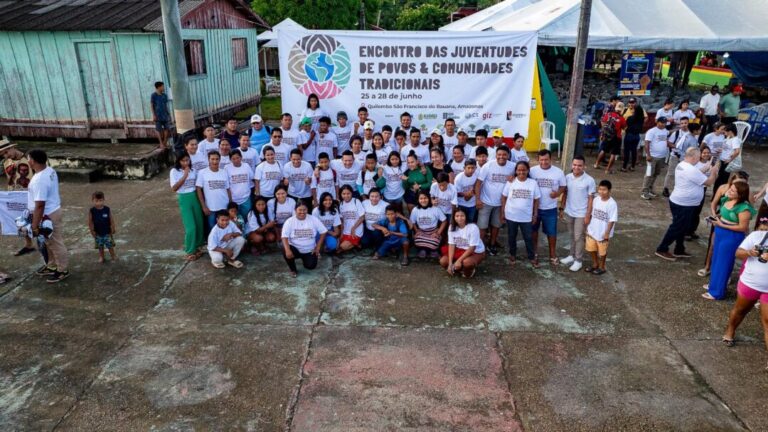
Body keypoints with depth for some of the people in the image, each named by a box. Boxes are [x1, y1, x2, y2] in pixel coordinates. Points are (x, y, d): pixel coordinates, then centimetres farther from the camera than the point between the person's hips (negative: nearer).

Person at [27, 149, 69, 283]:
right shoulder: (50, 171, 1)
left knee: (56, 243, 5)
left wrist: (35, 226, -21)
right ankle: (52, 266, 37)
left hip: (48, 216, -10)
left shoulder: (39, 180, -29)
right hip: (52, 210, 10)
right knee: (50, 242, 23)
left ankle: (63, 270, 18)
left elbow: (39, 205, -28)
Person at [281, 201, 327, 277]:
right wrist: (287, 250, -35)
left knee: (311, 266, -18)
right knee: (285, 252, -32)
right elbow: (284, 237, -18)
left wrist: (318, 247, -7)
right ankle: (293, 270, -2)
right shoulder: (290, 221, -12)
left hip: (310, 250, 1)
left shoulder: (313, 219, -9)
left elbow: (323, 232, -3)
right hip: (295, 249, -1)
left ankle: (305, 259, 23)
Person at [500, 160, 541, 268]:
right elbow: (504, 197, 1)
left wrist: (535, 214, 1)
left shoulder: (533, 183, -5)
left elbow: (536, 199, 1)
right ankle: (512, 255, 35)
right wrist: (502, 212, 0)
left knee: (528, 238, 9)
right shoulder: (510, 182, -6)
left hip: (526, 217, 0)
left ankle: (532, 257, 25)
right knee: (511, 237, 16)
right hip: (511, 216, 1)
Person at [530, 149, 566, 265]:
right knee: (533, 230, 16)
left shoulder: (559, 172, -8)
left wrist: (557, 193, -20)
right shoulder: (532, 171, -8)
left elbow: (563, 187, 2)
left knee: (551, 232, 8)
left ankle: (553, 254, 26)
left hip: (550, 208, -1)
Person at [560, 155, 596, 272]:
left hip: (581, 214, -4)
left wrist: (588, 215, -12)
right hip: (569, 212, 4)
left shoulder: (589, 180, -15)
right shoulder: (567, 177, -3)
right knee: (572, 236, 18)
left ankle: (578, 260, 15)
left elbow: (591, 199, -11)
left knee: (578, 237, 4)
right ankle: (572, 255, 33)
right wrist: (562, 209, 7)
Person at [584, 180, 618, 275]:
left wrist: (607, 233, -18)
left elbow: (612, 220, -18)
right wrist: (588, 226, 10)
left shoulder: (612, 204, -21)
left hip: (603, 233, -6)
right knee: (591, 249, 18)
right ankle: (595, 264, 40)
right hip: (592, 230, 6)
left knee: (602, 251, 12)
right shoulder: (596, 200, -3)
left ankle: (602, 267, 32)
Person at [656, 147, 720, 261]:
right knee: (676, 228, -1)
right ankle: (662, 249, 6)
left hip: (678, 202, 10)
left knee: (682, 228, 18)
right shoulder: (692, 170, -24)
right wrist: (713, 172, 1)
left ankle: (679, 250, 28)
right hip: (683, 205, -10)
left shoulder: (681, 165, 7)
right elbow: (709, 182, -15)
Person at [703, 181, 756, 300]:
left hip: (732, 237, -8)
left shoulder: (744, 208, -25)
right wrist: (716, 220, -1)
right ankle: (714, 283, 39)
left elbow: (743, 228, -21)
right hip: (720, 233, 8)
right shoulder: (727, 199, 0)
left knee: (723, 263, 3)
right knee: (716, 259, 20)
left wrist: (722, 225, -20)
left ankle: (717, 292, 15)